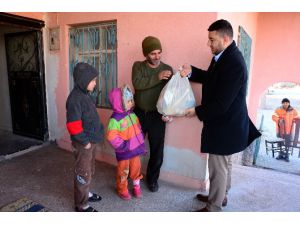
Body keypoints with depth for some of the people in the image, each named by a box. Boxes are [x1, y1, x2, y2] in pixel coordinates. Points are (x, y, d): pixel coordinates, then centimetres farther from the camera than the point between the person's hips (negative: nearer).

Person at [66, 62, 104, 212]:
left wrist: (95, 136, 14)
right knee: (83, 173, 5)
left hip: (92, 140, 9)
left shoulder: (86, 94, 7)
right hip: (83, 143, -9)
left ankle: (85, 193, 43)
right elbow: (73, 125, -25)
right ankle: (81, 205, 21)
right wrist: (85, 141, -19)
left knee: (89, 170, 23)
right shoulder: (75, 98, -23)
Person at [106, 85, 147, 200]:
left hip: (135, 148, 6)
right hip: (124, 152, -6)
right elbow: (112, 137, -27)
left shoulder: (132, 114, 1)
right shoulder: (115, 119, -23)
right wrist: (123, 146, -23)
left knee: (136, 168, 20)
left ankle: (136, 187, 43)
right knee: (123, 171, 13)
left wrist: (141, 144, 11)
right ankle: (122, 190, 36)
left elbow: (138, 129, 10)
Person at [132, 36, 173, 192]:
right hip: (139, 113, 1)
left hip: (157, 115, 0)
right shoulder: (138, 66, -2)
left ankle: (152, 178, 29)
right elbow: (137, 83, -21)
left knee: (157, 150, 8)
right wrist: (157, 77, -28)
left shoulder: (167, 69, -1)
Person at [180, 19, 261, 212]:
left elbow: (221, 103, -27)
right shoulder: (225, 56, 4)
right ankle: (220, 196, 44)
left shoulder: (233, 63, -26)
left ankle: (213, 208, 26)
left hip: (225, 125, -10)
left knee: (218, 167, 6)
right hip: (225, 122, 10)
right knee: (224, 164, 23)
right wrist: (191, 72, 0)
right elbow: (211, 77, 17)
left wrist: (197, 111, -14)